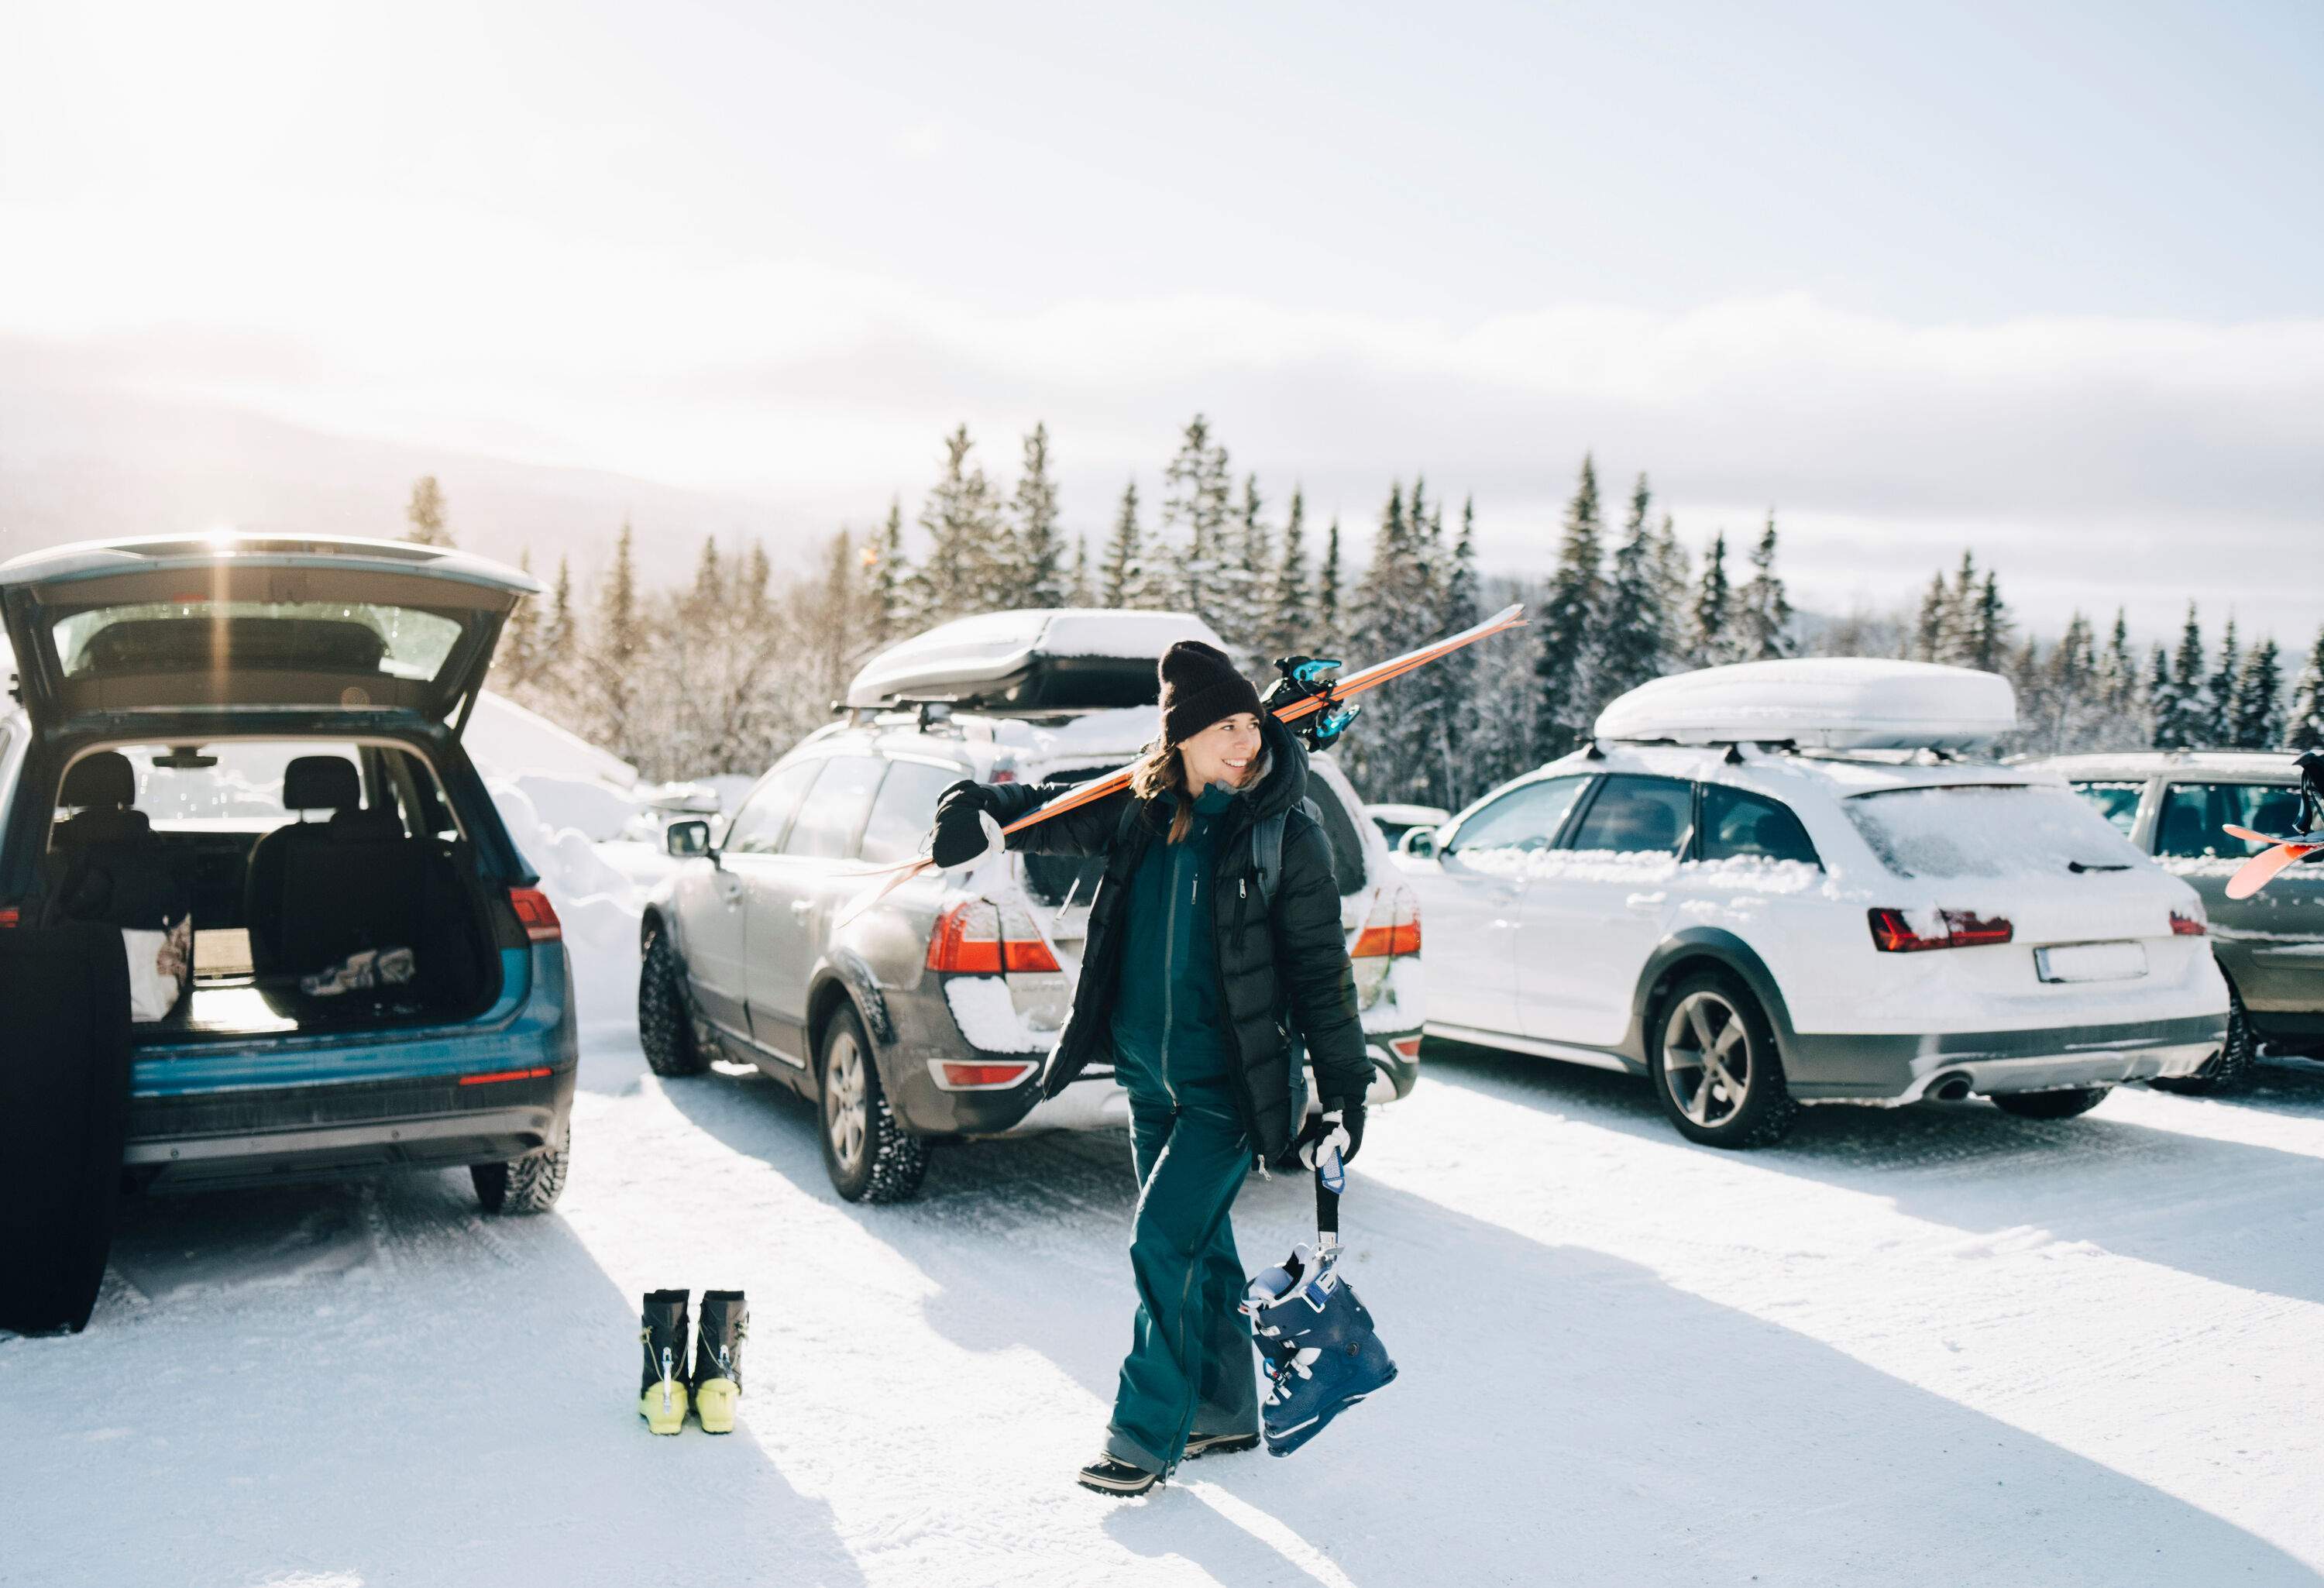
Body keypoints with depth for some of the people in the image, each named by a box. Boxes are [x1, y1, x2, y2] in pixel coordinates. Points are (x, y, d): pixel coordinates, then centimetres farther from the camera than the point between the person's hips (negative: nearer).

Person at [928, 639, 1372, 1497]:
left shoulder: (1287, 835, -11)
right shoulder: (1140, 812, 1)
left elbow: (1321, 970, -8)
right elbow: (1055, 812, 4)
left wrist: (1344, 1089, -8)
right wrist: (982, 811, -20)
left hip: (1229, 1086, -5)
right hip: (1149, 1077, 5)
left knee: (1163, 1242, -9)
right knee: (1198, 1242, 16)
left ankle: (1146, 1436, 4)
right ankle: (1224, 1410, 32)